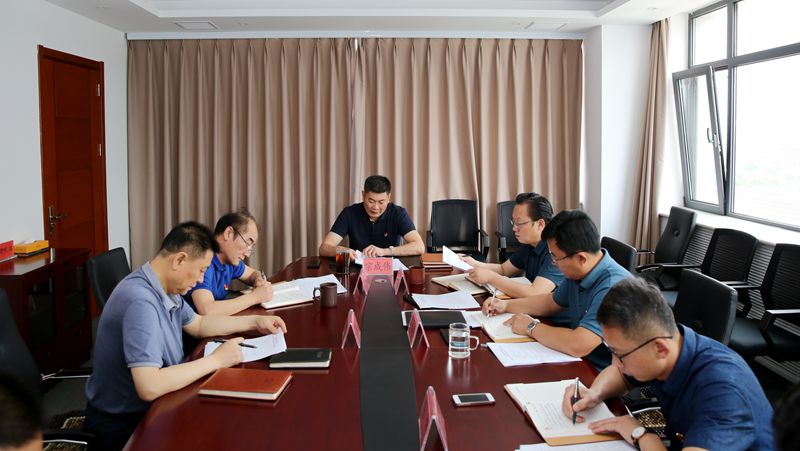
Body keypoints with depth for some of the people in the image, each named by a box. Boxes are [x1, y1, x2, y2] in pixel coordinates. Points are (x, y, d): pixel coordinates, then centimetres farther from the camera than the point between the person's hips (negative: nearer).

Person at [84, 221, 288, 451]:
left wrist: (255, 322, 10)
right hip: (124, 426, -8)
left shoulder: (165, 289, 0)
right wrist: (216, 360, -25)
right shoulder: (141, 301, -29)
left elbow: (198, 324, 18)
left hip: (151, 408, 8)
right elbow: (149, 387, -35)